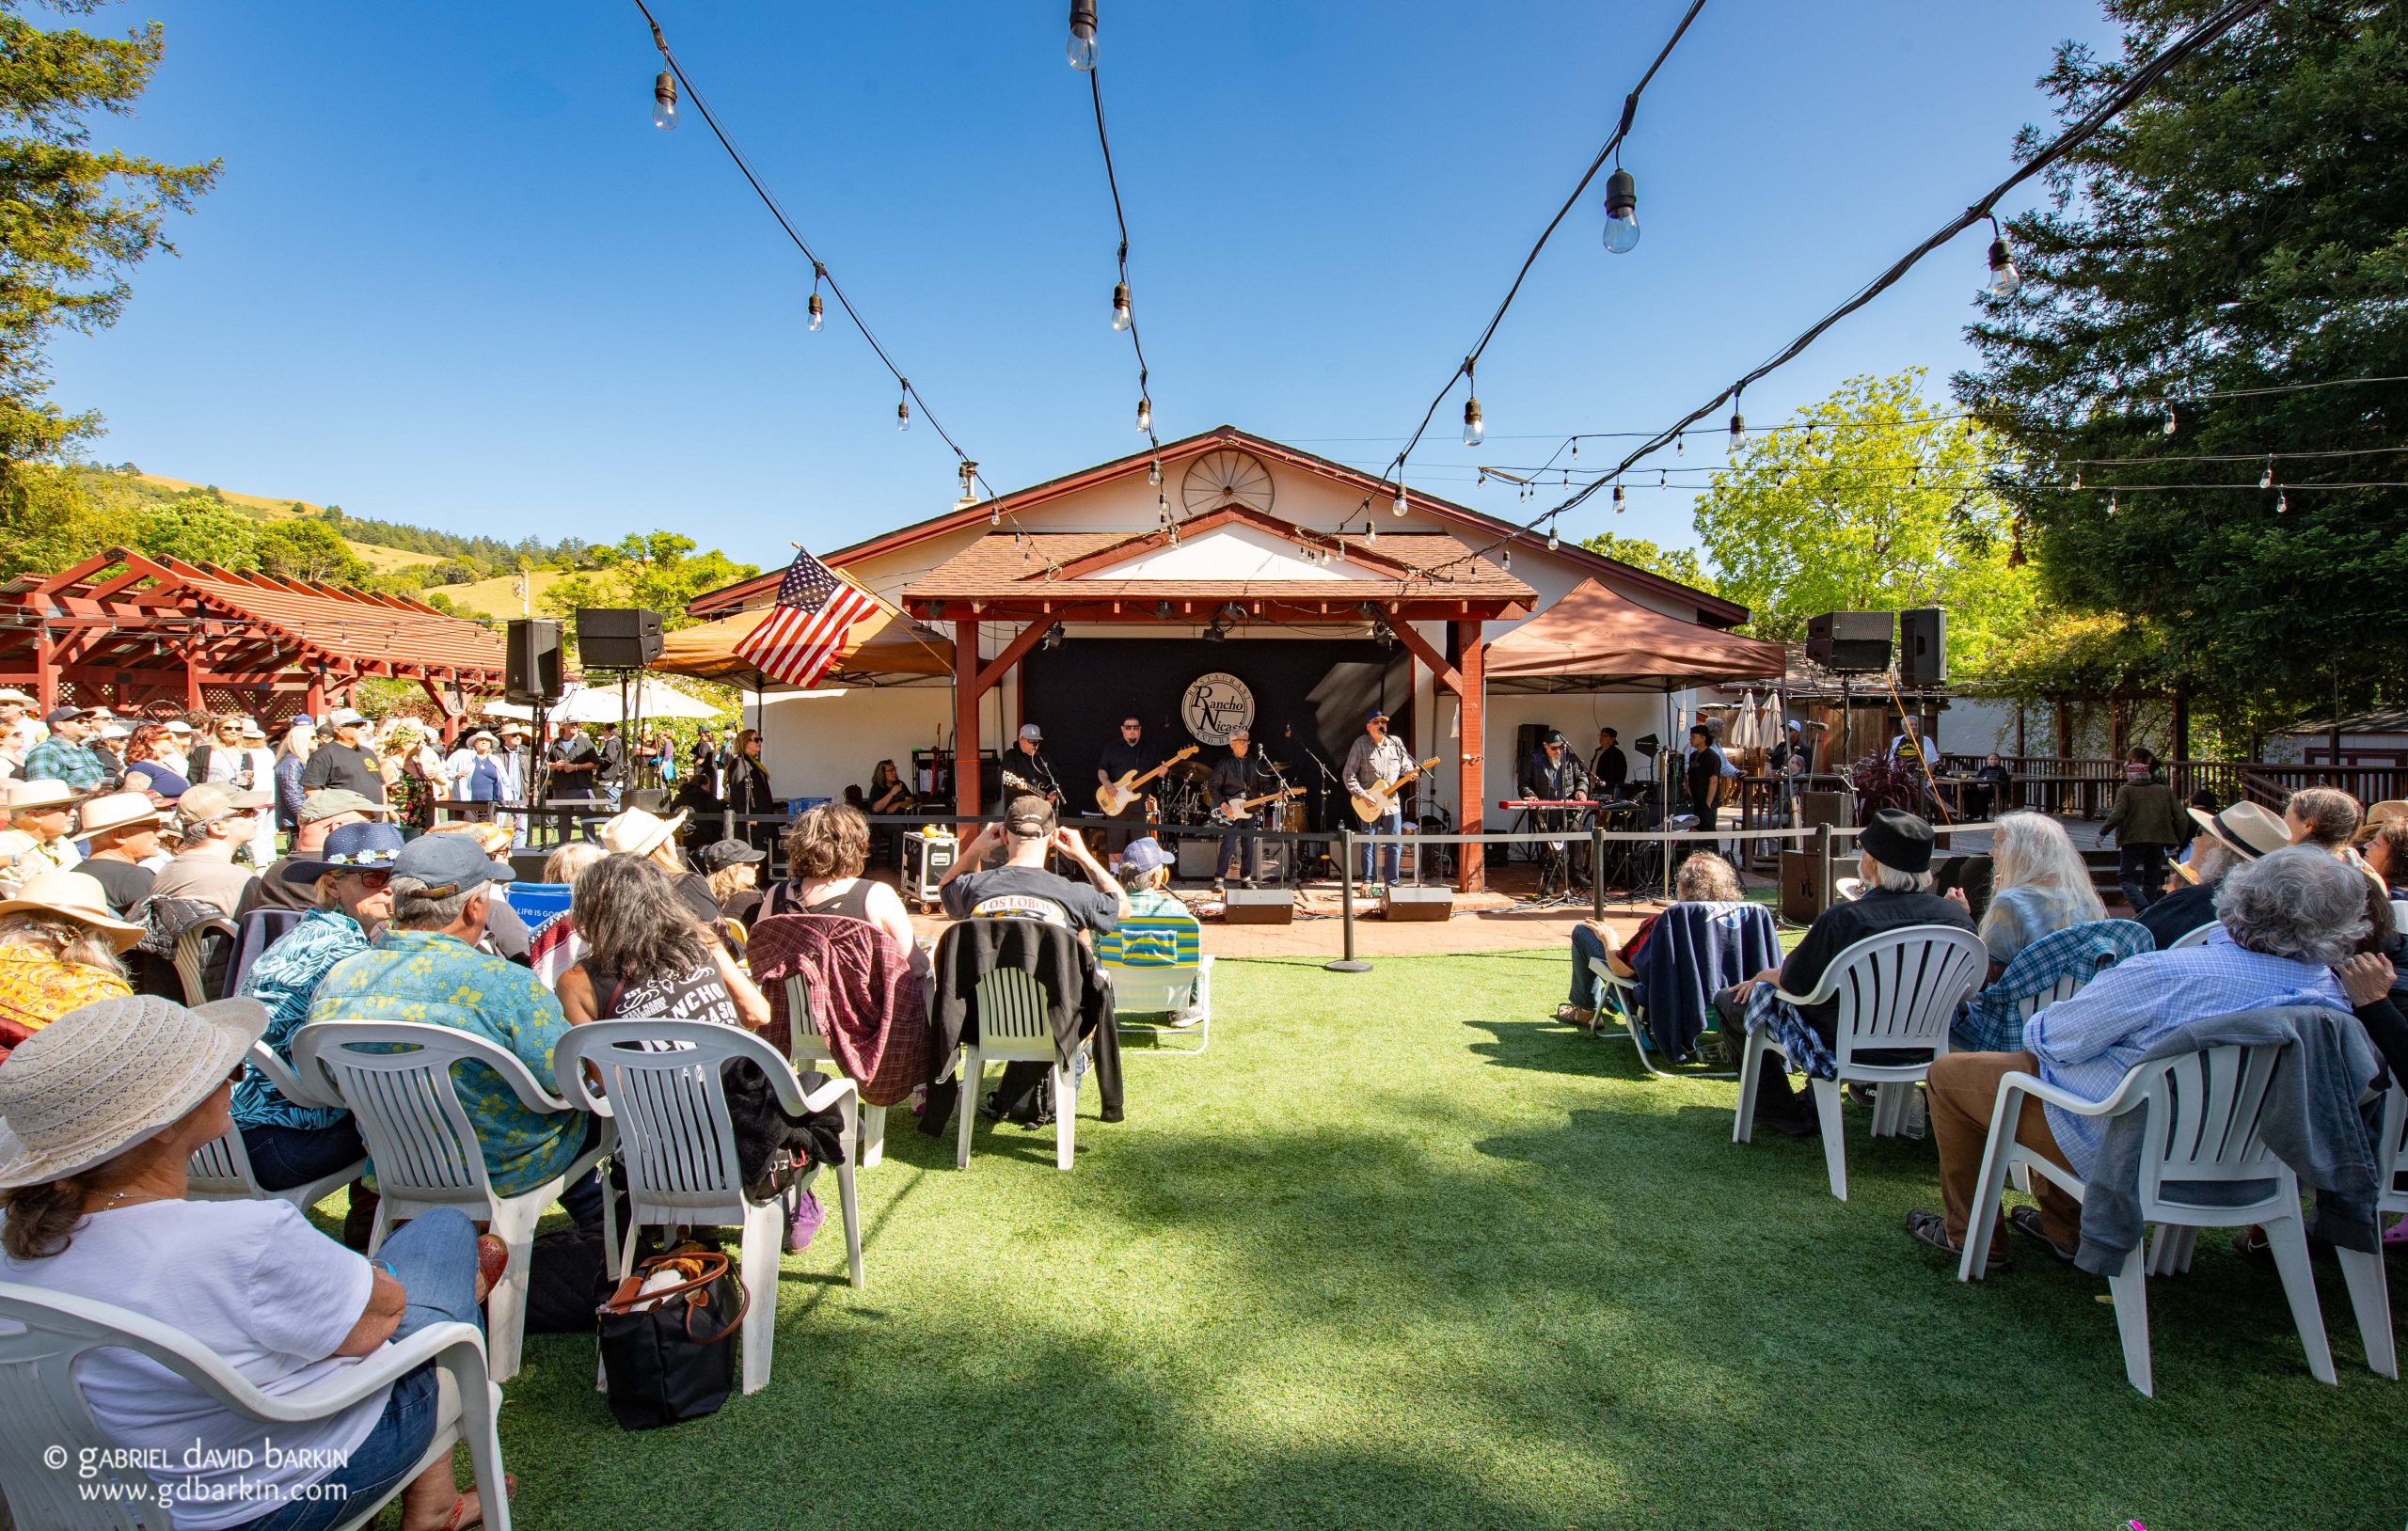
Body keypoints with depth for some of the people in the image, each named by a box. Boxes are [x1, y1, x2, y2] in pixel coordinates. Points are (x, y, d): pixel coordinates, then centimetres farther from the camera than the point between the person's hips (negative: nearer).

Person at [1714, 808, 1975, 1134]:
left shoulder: (1843, 919, -29)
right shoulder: (1958, 916, -13)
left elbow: (1794, 982, -16)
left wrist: (1763, 976, 8)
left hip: (1845, 1045, -7)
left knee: (1730, 1001, 11)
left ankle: (1784, 1116, 19)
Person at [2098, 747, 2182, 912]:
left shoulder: (2126, 790, -4)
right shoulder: (2165, 790, 9)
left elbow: (2118, 814, -16)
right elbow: (2179, 817, 6)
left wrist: (2103, 831, -4)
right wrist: (2173, 844, 14)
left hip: (2133, 841, -4)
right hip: (2158, 842, 4)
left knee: (2125, 878, 2)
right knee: (2151, 881, 16)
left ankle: (2144, 909, -20)